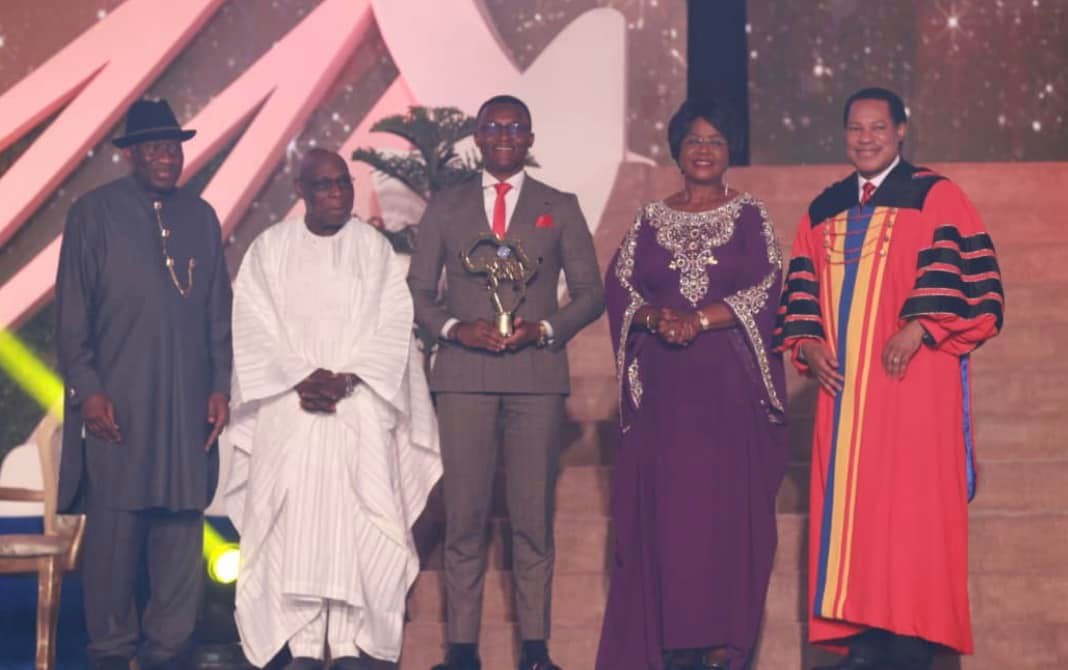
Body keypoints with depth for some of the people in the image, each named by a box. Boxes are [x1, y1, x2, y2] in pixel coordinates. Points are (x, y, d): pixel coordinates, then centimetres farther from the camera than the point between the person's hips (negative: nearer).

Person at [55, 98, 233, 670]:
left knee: (182, 531, 3)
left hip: (188, 408, 3)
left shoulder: (202, 217, 12)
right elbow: (71, 312, 0)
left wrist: (220, 385, 6)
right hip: (115, 405, -3)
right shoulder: (94, 212, 2)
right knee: (113, 531, 0)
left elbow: (219, 311, 13)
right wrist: (86, 389, -8)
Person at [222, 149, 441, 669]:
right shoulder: (270, 248, 6)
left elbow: (392, 324, 0)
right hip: (289, 408, 0)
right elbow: (253, 328, 0)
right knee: (293, 521, -6)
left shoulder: (374, 248, 7)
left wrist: (346, 380, -12)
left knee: (354, 521, -6)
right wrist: (302, 379, -12)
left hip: (359, 410, 0)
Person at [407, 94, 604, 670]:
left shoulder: (560, 208, 11)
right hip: (463, 376, 0)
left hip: (536, 374, 0)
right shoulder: (445, 207, 12)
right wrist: (455, 328, -8)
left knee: (534, 518, -1)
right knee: (464, 517, -1)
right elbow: (418, 291, 10)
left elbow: (590, 293, 8)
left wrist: (544, 329, -9)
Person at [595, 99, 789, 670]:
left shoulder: (750, 217, 6)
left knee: (728, 505, -4)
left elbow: (765, 289, -6)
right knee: (662, 507, -2)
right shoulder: (651, 220, 12)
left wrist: (701, 319, -17)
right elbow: (619, 287, 4)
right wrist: (655, 316, -15)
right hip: (663, 387, 2)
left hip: (729, 386, -2)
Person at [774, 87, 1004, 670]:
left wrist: (920, 327, -18)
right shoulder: (822, 212, 17)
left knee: (910, 509, -6)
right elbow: (801, 291, 17)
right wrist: (806, 343, 0)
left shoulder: (936, 197, 1)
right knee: (849, 507, 3)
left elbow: (974, 281, -7)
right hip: (843, 385, 5)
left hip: (912, 380, -5)